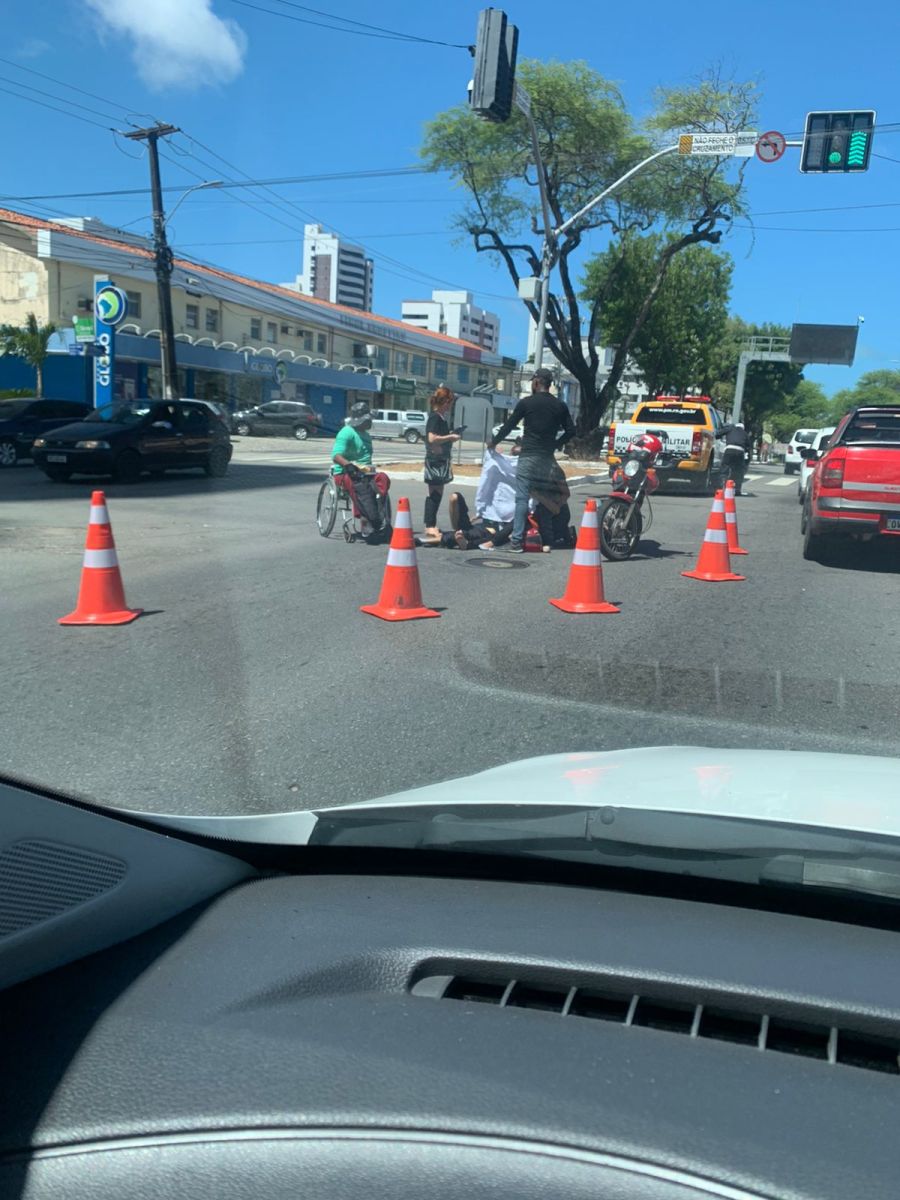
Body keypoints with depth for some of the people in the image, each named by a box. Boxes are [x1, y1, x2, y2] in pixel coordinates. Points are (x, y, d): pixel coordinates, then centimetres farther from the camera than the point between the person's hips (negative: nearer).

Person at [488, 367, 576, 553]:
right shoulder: (559, 406, 7)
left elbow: (508, 425, 4)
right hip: (547, 459, 4)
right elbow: (570, 431, 9)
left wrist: (493, 443, 18)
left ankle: (517, 540, -11)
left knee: (522, 498, -5)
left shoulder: (526, 403, -2)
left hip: (528, 456, -4)